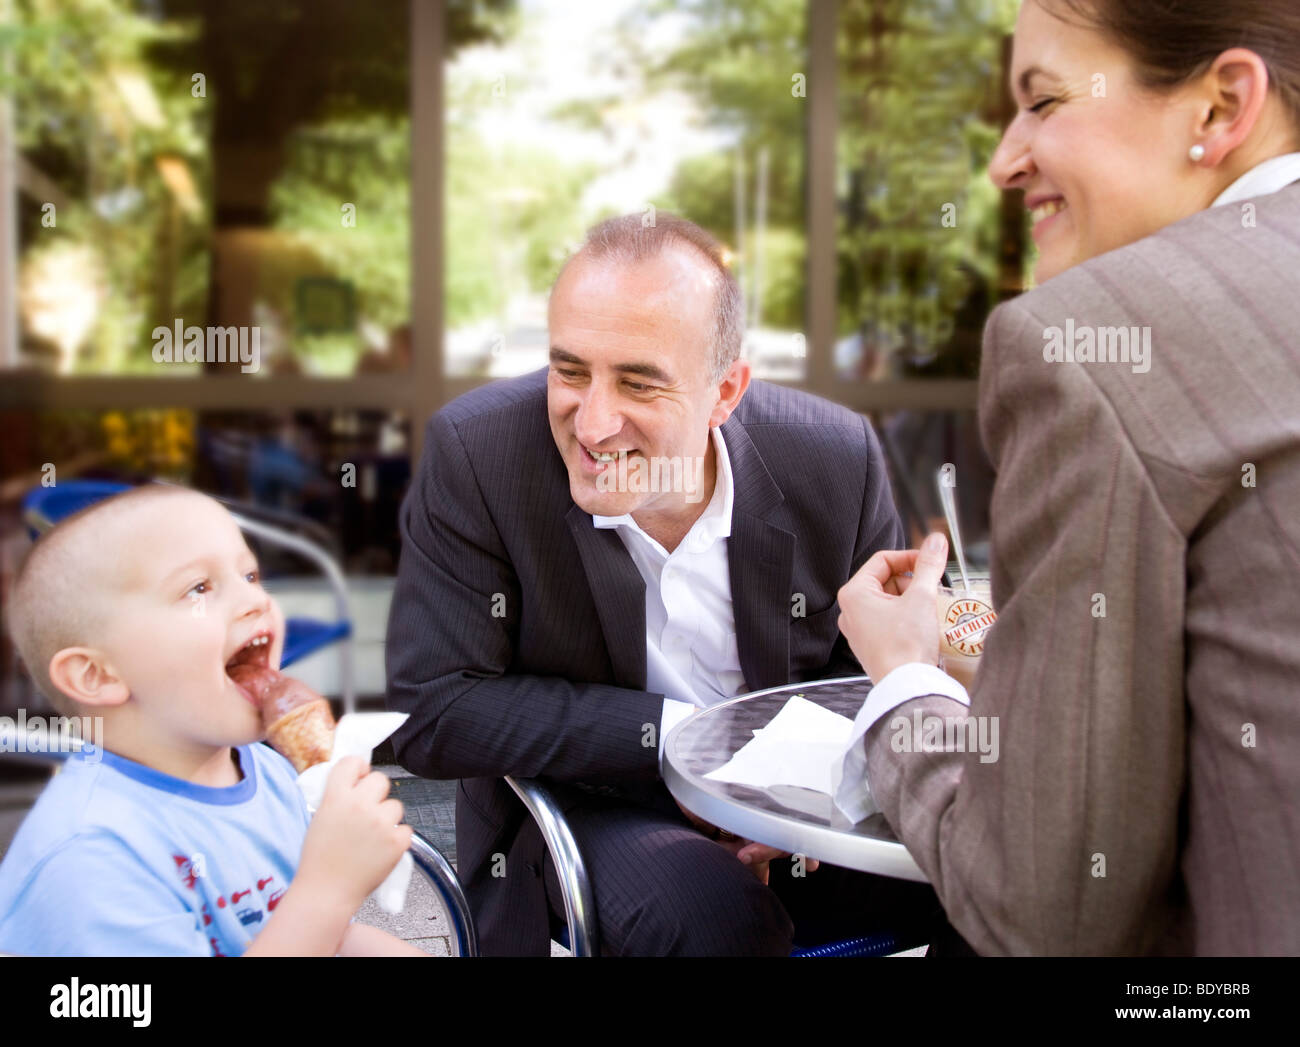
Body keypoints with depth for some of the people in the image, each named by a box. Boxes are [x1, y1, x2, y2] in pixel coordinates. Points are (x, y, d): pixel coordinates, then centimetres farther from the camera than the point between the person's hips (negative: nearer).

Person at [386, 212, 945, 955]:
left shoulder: (836, 460, -11)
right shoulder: (476, 453, -19)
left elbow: (872, 669, 4)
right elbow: (434, 713, -18)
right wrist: (677, 732, -21)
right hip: (580, 805, -3)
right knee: (708, 912, -33)